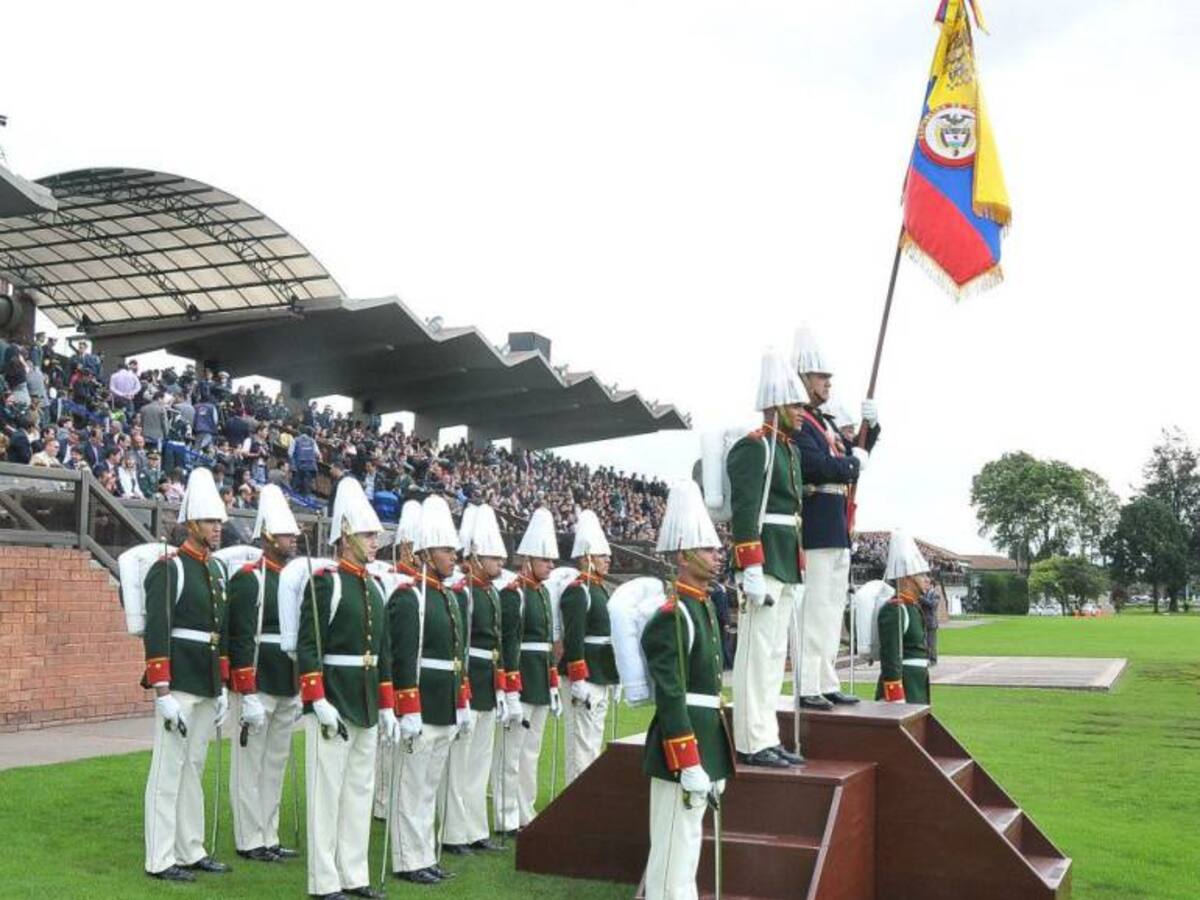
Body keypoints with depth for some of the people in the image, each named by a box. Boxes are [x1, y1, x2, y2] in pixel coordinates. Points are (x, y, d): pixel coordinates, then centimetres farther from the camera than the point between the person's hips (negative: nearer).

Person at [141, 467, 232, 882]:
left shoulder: (217, 571, 14)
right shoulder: (168, 569, -10)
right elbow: (156, 633, -16)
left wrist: (222, 687, 17)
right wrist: (163, 692, -20)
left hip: (207, 687, 8)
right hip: (178, 684, -8)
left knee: (193, 768, 13)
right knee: (169, 769, -2)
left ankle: (191, 851, 21)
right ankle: (160, 860, 5)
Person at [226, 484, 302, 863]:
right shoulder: (248, 578, -11)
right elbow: (240, 640, -16)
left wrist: (301, 689, 16)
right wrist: (248, 695, -20)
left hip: (288, 690, 8)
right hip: (258, 689, -8)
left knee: (276, 764, 13)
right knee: (250, 764, 3)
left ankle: (269, 837, 22)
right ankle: (250, 841, 11)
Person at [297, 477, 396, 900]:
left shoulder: (373, 588, 13)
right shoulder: (326, 582, -10)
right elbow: (307, 648, -15)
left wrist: (387, 707, 14)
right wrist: (319, 702, -20)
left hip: (366, 707, 8)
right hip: (332, 705, -8)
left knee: (360, 791, 11)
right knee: (327, 791, 0)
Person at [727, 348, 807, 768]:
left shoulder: (789, 449, 19)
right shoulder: (753, 447, -11)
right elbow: (744, 512, -18)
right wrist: (752, 570, -22)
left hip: (786, 565, 10)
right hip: (764, 562, -10)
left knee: (775, 652, 12)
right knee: (758, 650, -6)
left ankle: (767, 738, 18)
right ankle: (753, 742, -1)